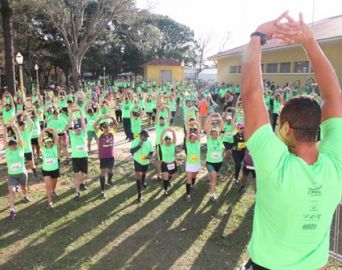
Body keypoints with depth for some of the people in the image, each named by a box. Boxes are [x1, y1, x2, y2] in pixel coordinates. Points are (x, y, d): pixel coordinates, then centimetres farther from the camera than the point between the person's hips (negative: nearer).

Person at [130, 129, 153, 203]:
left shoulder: (148, 142, -8)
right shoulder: (135, 141, -18)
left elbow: (151, 151, 1)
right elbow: (132, 151, -25)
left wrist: (150, 156, -21)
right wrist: (139, 146, -36)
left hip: (146, 161, 4)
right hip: (137, 161, -4)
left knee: (144, 173, 27)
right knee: (138, 176, -12)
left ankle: (143, 182, 63)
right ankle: (139, 195, -9)